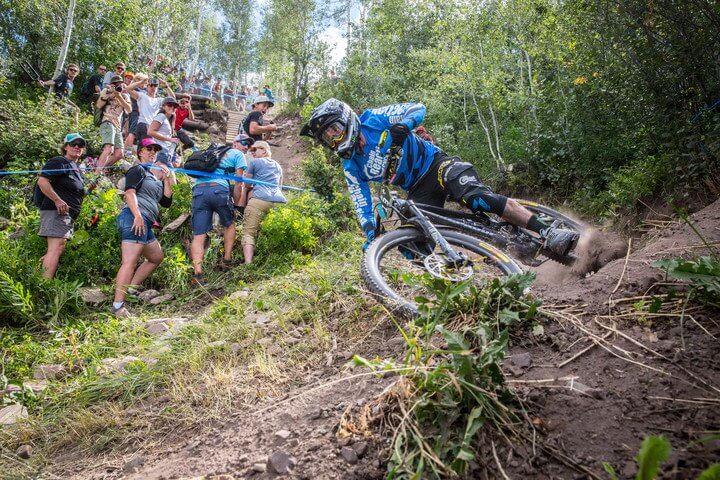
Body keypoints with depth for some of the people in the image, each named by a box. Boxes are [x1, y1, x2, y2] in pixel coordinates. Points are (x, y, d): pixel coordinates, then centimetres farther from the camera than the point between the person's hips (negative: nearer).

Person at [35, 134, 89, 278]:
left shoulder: (76, 168, 24)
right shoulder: (59, 162, -5)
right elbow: (42, 181, -17)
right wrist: (58, 201, -22)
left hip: (68, 214, 10)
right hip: (56, 211, -10)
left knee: (59, 249, 10)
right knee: (56, 248, -18)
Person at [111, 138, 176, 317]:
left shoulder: (156, 176, 27)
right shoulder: (138, 170, 4)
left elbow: (167, 202, 19)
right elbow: (129, 192, -12)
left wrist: (167, 180, 14)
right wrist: (138, 215, -23)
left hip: (146, 224, 10)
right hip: (134, 218, -10)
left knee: (156, 258, 21)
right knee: (130, 262, -18)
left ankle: (130, 289, 17)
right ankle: (118, 306, -24)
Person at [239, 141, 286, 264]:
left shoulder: (254, 162, 16)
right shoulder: (278, 166, 30)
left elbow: (247, 185, 21)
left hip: (260, 200, -5)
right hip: (279, 200, 5)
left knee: (249, 233, -9)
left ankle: (248, 264, -25)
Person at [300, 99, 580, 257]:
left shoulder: (373, 121, -8)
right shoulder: (351, 166, 4)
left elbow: (418, 109, -10)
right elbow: (361, 202, 0)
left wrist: (400, 126, -32)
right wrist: (370, 234, -17)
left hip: (437, 165, -6)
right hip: (418, 192, 6)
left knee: (476, 197, -32)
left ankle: (548, 234, -32)